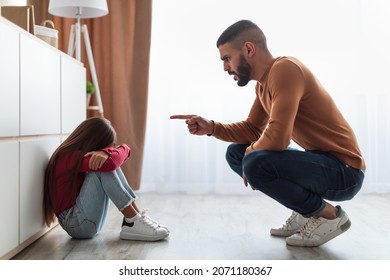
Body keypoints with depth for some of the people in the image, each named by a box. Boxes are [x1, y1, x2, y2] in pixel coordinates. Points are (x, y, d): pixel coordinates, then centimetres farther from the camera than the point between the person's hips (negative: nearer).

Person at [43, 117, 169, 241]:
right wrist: (108, 153, -11)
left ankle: (137, 215, -9)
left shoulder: (80, 154, 10)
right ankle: (132, 223, -21)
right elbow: (109, 163, -34)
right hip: (75, 223, -9)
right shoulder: (70, 157, -17)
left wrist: (107, 152, -20)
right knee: (103, 166, -23)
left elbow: (124, 149, 2)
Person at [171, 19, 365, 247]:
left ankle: (328, 215, -7)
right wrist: (212, 127, -2)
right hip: (319, 161, 9)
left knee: (256, 163, -31)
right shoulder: (263, 82, 7)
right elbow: (252, 129, 13)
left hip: (344, 171, -9)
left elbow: (277, 137, -31)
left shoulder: (284, 69, -22)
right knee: (235, 153, 10)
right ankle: (306, 210, 11)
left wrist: (251, 153, -10)